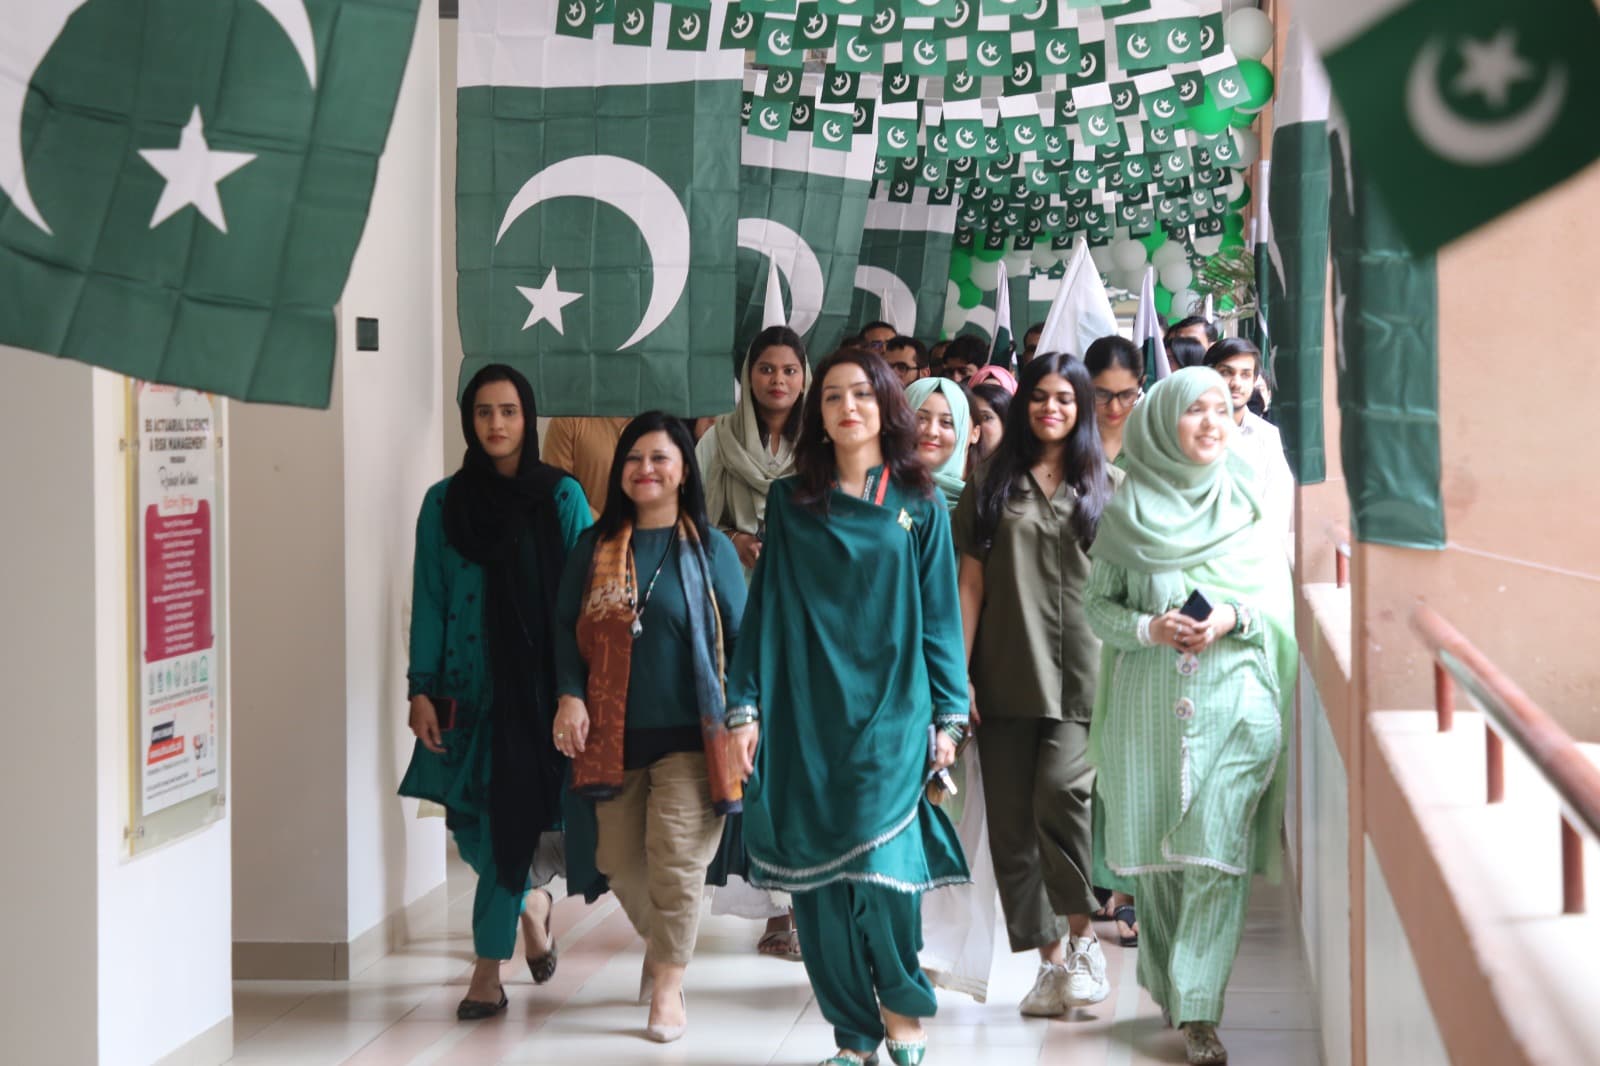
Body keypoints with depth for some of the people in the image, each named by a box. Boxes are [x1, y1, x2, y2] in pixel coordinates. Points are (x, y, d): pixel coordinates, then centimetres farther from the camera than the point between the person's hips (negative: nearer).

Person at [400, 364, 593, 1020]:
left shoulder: (561, 498, -1)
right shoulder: (445, 503, 5)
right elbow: (428, 602, 5)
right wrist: (421, 689, -2)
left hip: (534, 685, -3)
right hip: (467, 688, 3)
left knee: (508, 819, -3)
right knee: (470, 824, 3)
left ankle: (488, 971, 5)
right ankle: (531, 901, 33)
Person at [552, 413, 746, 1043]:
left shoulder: (709, 547, 1)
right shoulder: (594, 548, 8)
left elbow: (741, 636, 2)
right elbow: (566, 629, 8)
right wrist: (570, 695, -7)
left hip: (688, 732, -3)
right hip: (615, 732, 3)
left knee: (676, 856, -9)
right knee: (620, 859, 8)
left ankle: (668, 986, 4)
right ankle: (659, 940, 37)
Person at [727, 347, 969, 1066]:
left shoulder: (919, 507, 7)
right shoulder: (791, 502, 8)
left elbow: (940, 616, 7)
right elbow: (765, 606, 7)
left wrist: (948, 716, 2)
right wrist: (744, 707, -1)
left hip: (890, 712, -1)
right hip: (806, 716, 2)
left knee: (879, 863, -15)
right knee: (818, 879, 0)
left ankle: (902, 1006, 8)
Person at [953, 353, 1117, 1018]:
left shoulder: (1102, 487, 10)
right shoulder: (994, 486, 12)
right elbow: (970, 583, 8)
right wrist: (958, 672, 1)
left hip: (1080, 674, -2)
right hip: (1006, 675, 2)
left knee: (1059, 792, -22)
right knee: (1012, 822, 1)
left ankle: (1081, 935, -3)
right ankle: (1051, 959, 11)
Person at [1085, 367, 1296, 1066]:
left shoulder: (1248, 501, 6)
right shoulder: (1128, 510, 5)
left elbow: (1280, 603, 7)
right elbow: (1096, 603, 7)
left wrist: (1232, 620, -12)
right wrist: (1149, 627, -11)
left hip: (1234, 699, -1)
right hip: (1148, 703, 1)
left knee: (1217, 850, -10)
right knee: (1156, 851, 5)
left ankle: (1198, 1009, -8)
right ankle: (1166, 982, 23)